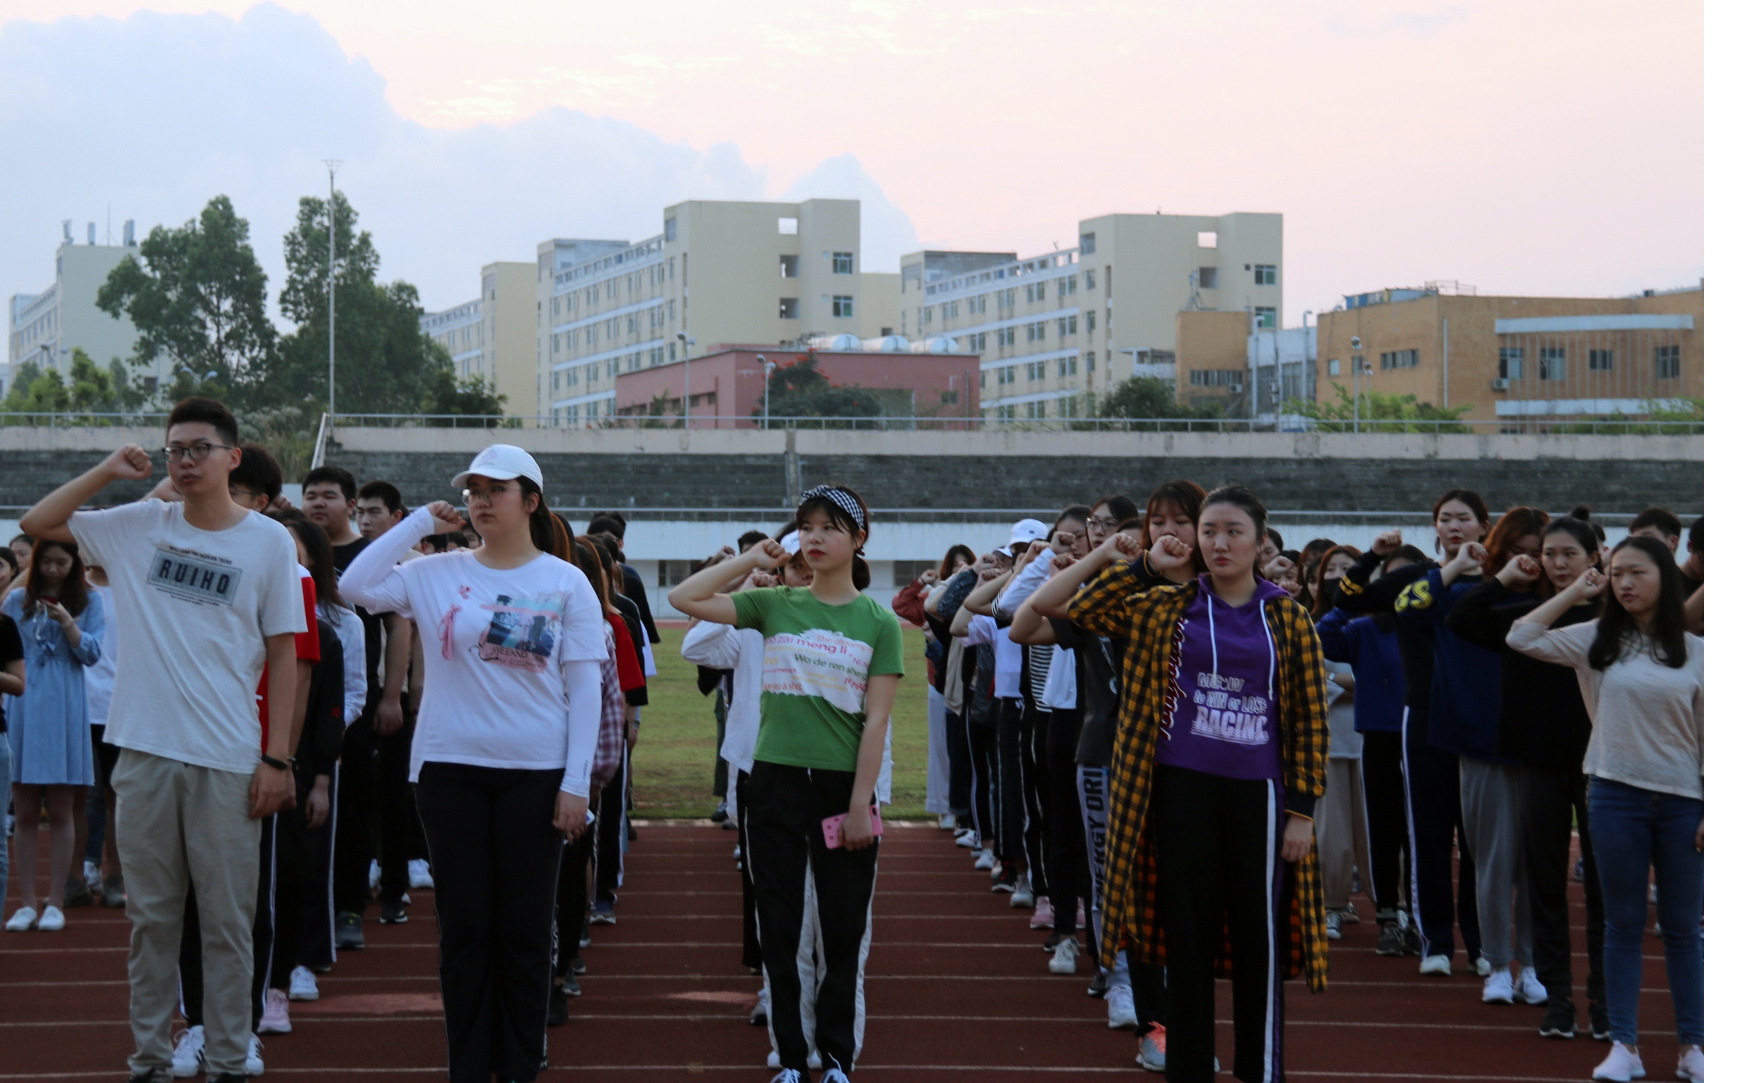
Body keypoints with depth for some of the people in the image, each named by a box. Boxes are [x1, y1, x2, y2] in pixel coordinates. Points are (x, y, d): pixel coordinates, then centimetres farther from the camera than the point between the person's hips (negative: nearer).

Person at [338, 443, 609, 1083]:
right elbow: (355, 586, -7)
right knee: (464, 923, 6)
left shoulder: (565, 582, 1)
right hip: (449, 768, 1)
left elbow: (584, 687, -1)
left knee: (526, 926, 5)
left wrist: (577, 782, -7)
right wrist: (421, 522, -2)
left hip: (536, 773, -1)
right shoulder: (436, 574, 5)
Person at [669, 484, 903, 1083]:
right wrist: (752, 560, -4)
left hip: (844, 783, -1)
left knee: (844, 928, 5)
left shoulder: (878, 622, 0)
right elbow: (684, 598, -3)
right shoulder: (776, 605, 4)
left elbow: (876, 722, -4)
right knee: (779, 926, 7)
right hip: (777, 779, 2)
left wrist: (860, 803, -9)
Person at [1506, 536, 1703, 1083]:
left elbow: (1709, 738, 2)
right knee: (1623, 923, 5)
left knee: (1683, 927, 7)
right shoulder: (1598, 640, 4)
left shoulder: (1695, 652, 2)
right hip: (1617, 794, 1)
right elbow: (1520, 638, -2)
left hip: (1682, 799, 0)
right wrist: (1576, 592, 0)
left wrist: (1711, 812, -4)